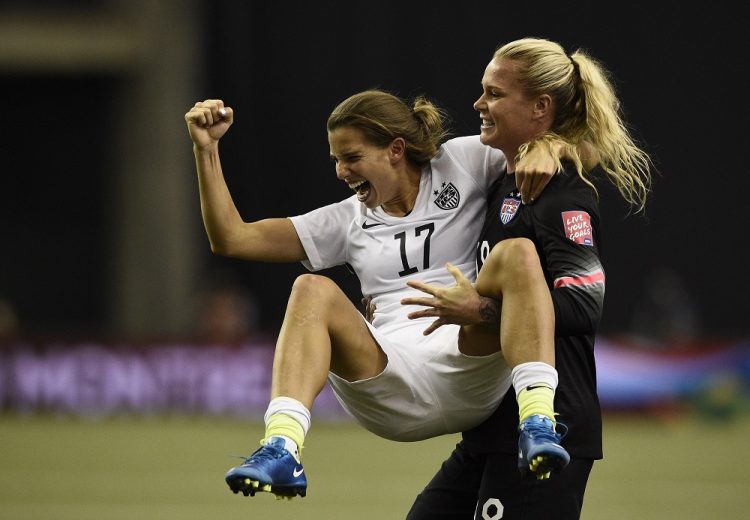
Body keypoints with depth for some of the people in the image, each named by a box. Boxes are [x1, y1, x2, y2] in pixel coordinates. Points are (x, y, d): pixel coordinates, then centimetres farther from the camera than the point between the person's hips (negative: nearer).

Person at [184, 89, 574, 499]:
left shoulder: (461, 163, 16)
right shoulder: (348, 220, 24)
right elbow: (231, 239, 22)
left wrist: (543, 148, -8)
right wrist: (206, 149, 15)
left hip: (469, 379, -3)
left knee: (516, 254, -29)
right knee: (313, 291, -24)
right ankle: (281, 452, -43)